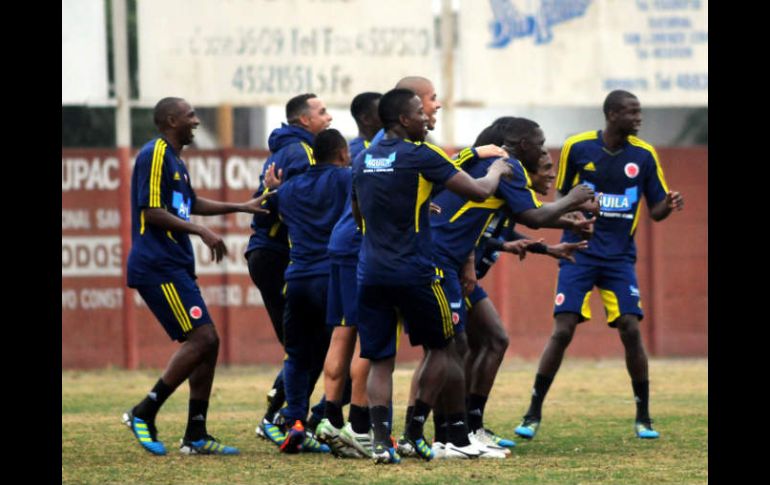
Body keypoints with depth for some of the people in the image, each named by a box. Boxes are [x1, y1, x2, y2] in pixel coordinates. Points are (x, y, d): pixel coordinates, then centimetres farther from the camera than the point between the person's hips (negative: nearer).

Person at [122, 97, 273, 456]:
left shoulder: (174, 158, 20)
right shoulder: (154, 156, -11)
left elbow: (191, 204, 34)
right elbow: (152, 212, -18)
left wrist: (242, 207, 32)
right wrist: (203, 232, -18)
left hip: (175, 266, 10)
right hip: (158, 267, -10)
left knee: (208, 343, 6)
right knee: (201, 338, -15)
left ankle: (196, 436, 8)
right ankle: (143, 414, -9)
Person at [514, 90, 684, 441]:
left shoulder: (644, 156, 0)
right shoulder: (577, 148, -4)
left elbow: (656, 211, 5)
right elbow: (561, 198, 8)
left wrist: (668, 206, -17)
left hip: (620, 257, 2)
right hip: (580, 253, -2)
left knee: (631, 330, -8)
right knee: (562, 331, -10)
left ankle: (643, 418, 6)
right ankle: (533, 414, 0)